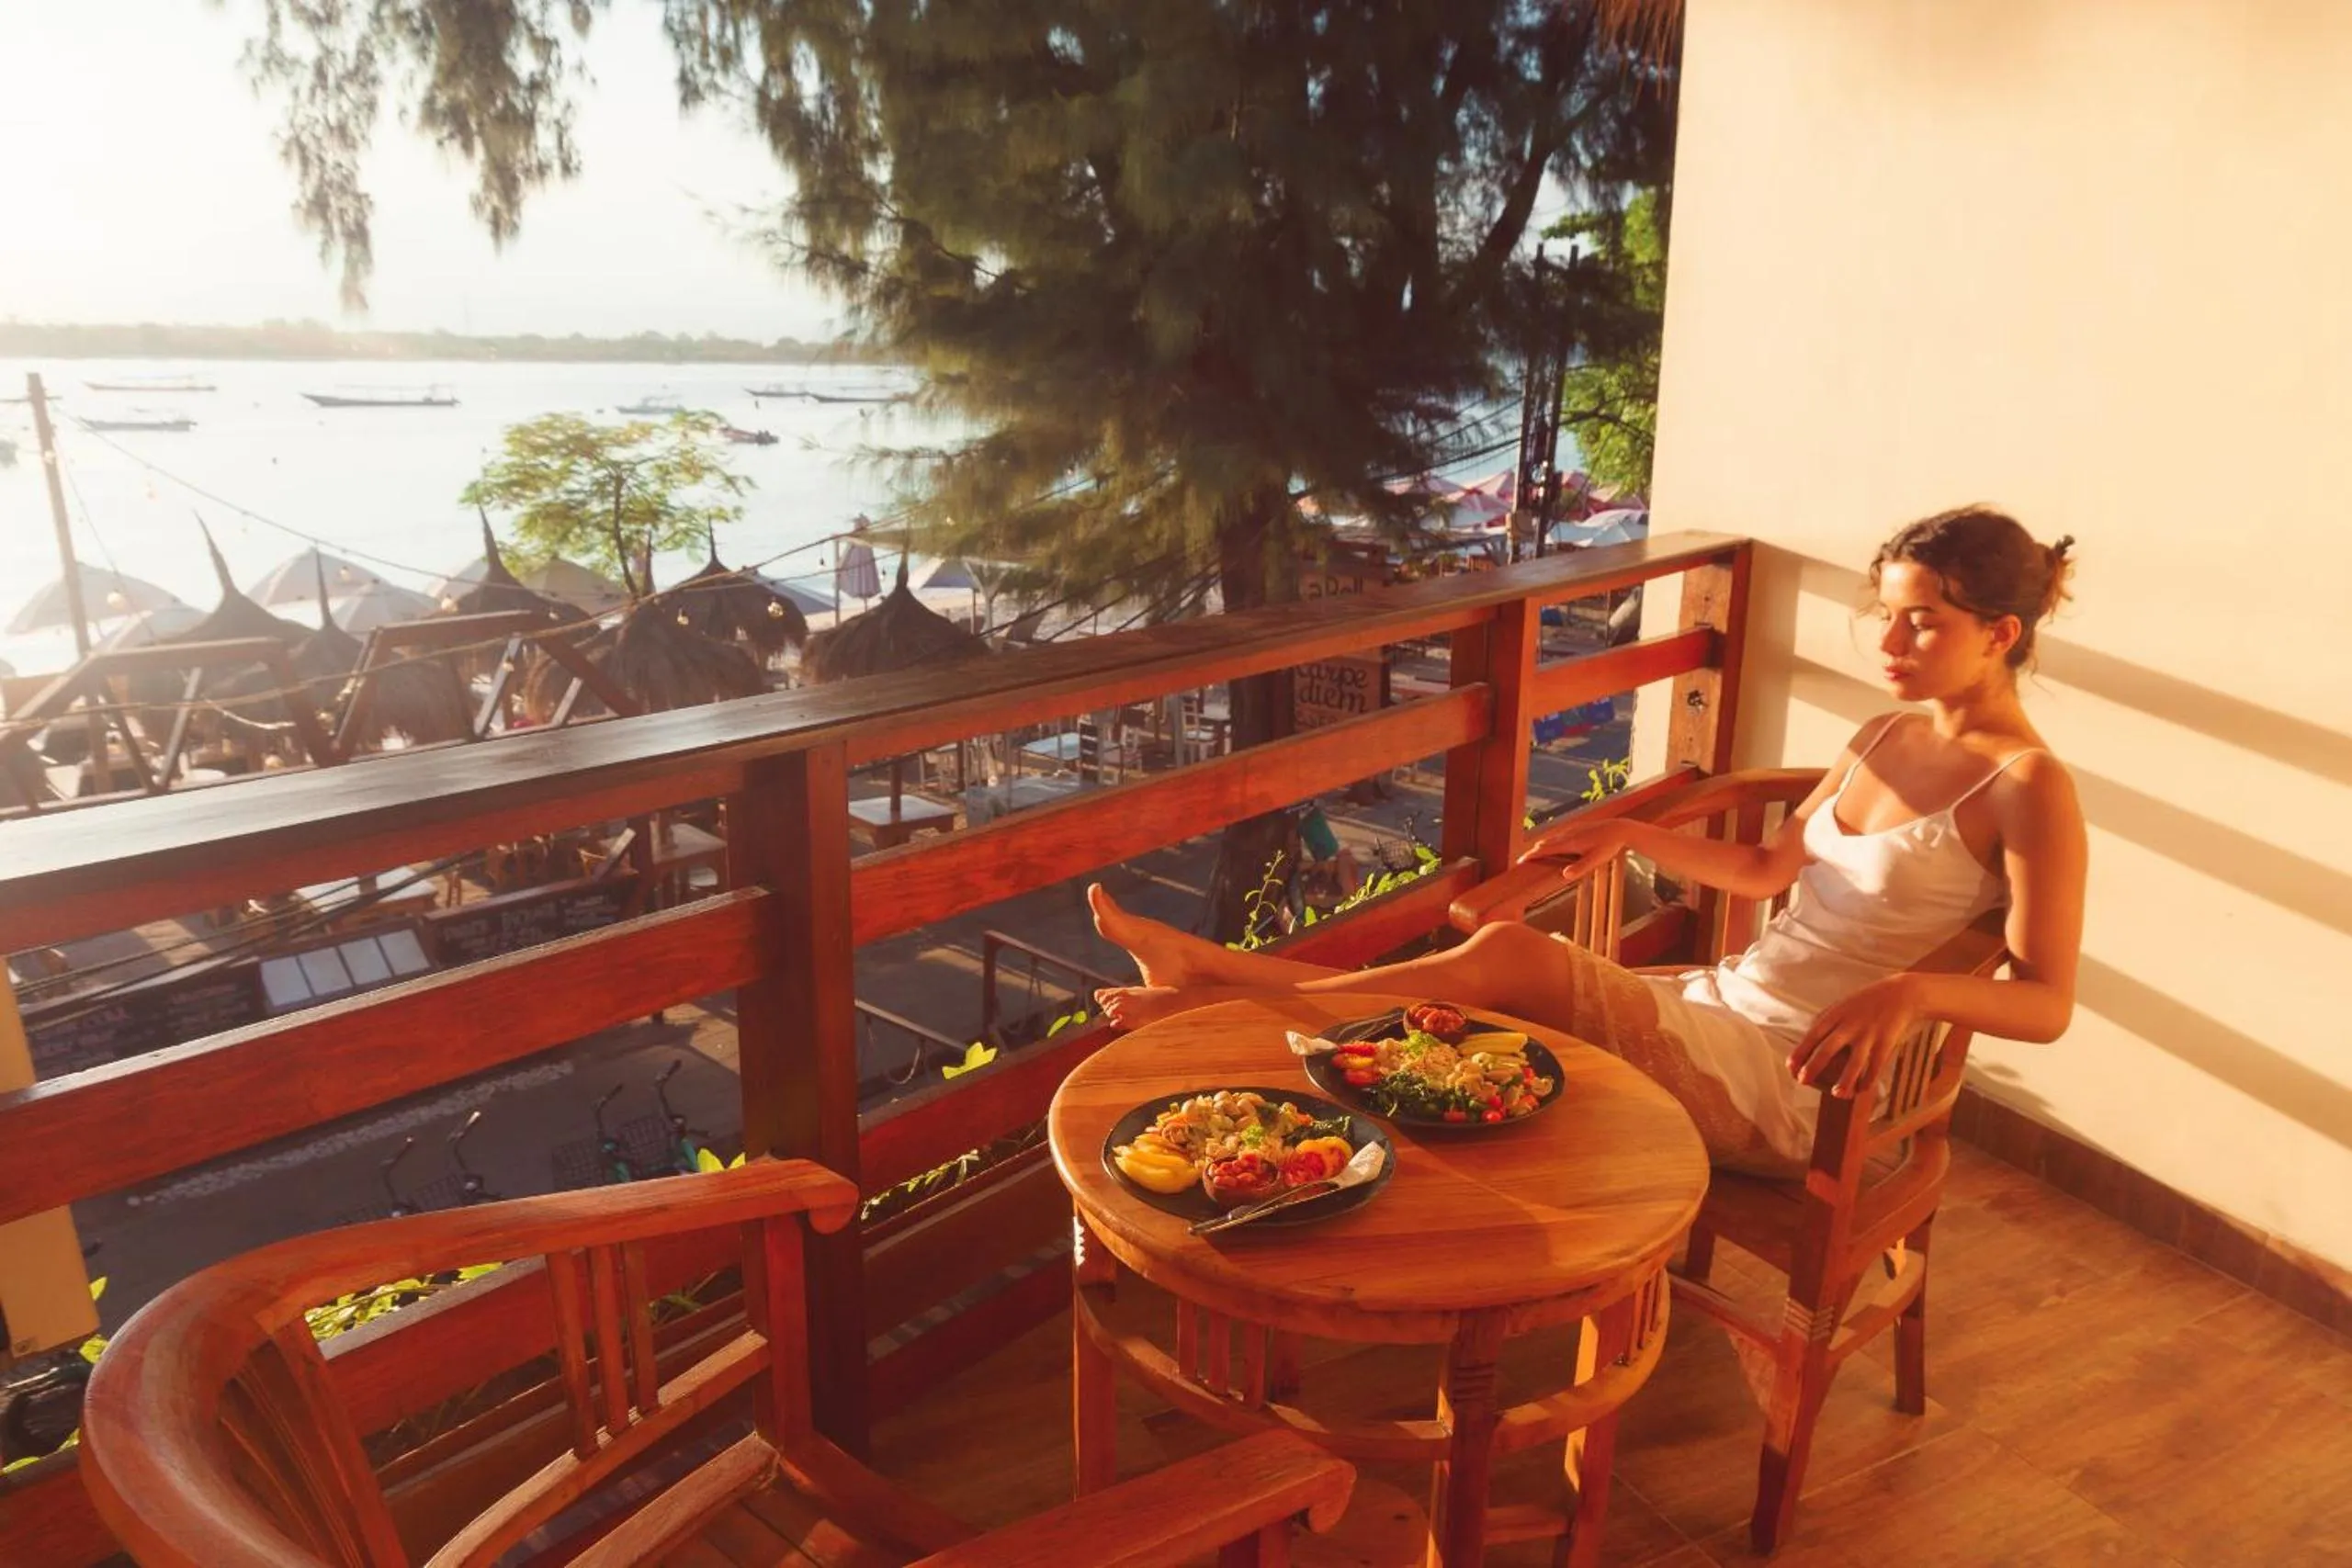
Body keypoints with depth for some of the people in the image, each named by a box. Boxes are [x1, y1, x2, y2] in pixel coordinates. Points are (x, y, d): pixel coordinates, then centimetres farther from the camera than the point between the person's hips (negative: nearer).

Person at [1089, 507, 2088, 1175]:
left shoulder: (2028, 789, -10)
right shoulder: (1886, 740, 12)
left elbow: (2046, 1003, -17)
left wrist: (1908, 990, -36)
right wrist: (1633, 835, 9)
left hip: (1793, 1084, -7)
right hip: (1722, 1007, 7)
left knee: (1509, 959, -22)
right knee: (1470, 1008, -9)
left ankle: (1216, 996, -14)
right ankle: (1201, 968, -6)